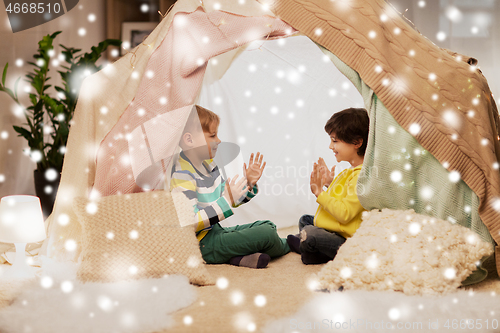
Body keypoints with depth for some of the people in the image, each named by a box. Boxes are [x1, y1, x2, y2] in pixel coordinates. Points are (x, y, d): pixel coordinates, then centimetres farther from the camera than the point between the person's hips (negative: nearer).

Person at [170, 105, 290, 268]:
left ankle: (237, 257, -4)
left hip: (216, 231, 11)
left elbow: (230, 200, 17)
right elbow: (189, 222, -29)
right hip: (203, 243, -11)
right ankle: (286, 246, 20)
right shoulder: (181, 175, -21)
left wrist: (249, 184, 1)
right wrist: (226, 202, -30)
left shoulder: (209, 164, 9)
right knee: (267, 235, -15)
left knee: (267, 226, 20)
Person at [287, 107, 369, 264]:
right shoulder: (350, 172, 11)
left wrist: (319, 192, -22)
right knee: (304, 220, 26)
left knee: (309, 234, -30)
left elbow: (345, 214, -29)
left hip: (346, 240, -11)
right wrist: (330, 183, 14)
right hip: (333, 228, 11)